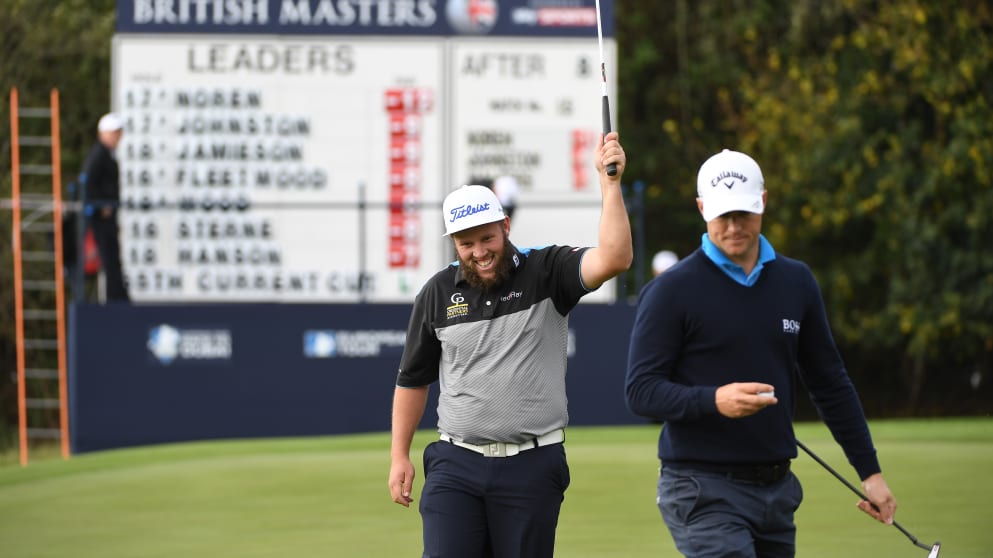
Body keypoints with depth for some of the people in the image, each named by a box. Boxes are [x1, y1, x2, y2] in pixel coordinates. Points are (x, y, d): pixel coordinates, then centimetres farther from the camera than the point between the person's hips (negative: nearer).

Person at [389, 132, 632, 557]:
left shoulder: (546, 273, -2)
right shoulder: (437, 293, 6)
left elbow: (614, 259, -21)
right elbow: (412, 379, 15)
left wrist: (609, 182, -28)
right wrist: (399, 456, 11)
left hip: (532, 469, -2)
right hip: (456, 466, 2)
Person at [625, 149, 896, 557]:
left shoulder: (796, 282, 11)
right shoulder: (671, 291, -5)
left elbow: (830, 383, 18)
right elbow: (640, 390, -9)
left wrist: (869, 471, 15)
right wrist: (714, 400, -26)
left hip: (777, 489, 6)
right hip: (703, 490, -6)